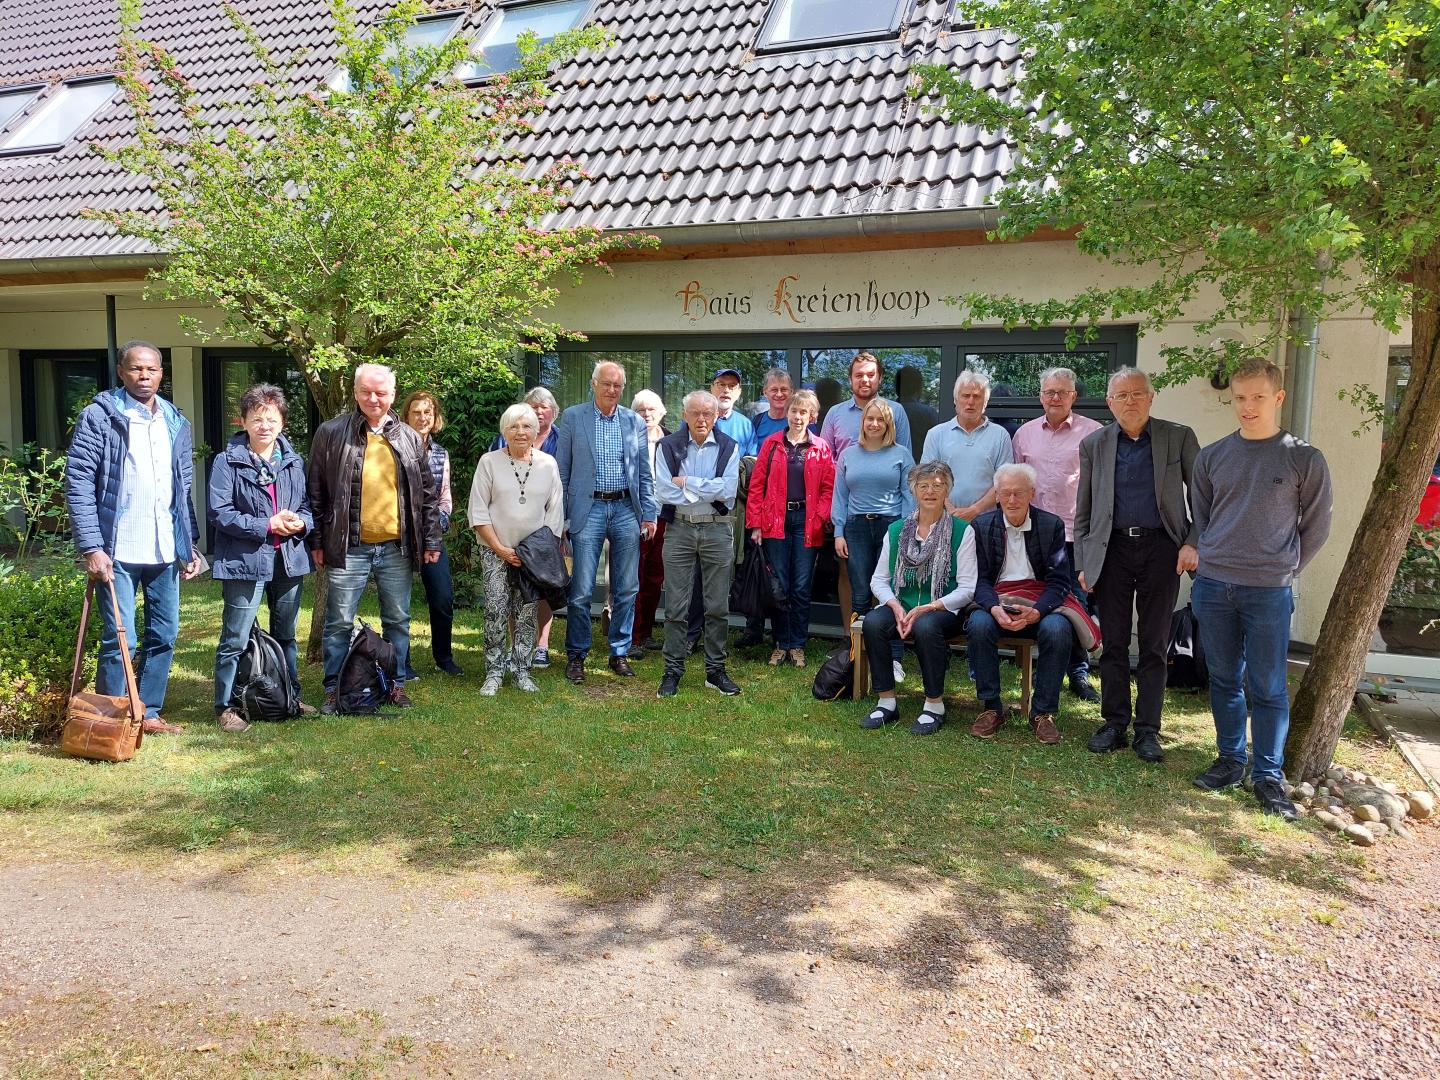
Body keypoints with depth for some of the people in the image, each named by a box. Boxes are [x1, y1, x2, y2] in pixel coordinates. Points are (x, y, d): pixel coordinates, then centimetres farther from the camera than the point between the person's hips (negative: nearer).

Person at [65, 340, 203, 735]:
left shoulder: (176, 423, 12)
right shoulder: (98, 416, -4)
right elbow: (78, 484, -8)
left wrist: (191, 545, 12)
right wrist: (91, 547, -15)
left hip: (165, 550, 5)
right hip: (118, 550, -5)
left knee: (164, 635, 11)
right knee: (120, 639, -2)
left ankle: (149, 713, 25)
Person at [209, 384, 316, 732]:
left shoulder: (294, 462, 8)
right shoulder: (227, 462, -7)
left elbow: (310, 504, 13)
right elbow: (220, 513, -12)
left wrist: (301, 522, -9)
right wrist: (267, 525, -17)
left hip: (290, 560, 5)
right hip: (245, 561, -5)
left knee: (286, 636, 18)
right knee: (235, 641, 0)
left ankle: (291, 697, 31)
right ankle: (226, 706, 13)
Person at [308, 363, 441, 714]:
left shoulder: (409, 438, 7)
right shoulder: (331, 433, 0)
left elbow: (428, 493, 10)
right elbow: (316, 492, 2)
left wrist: (431, 541, 5)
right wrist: (317, 541, -1)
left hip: (397, 547, 2)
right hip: (348, 548, -2)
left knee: (398, 620, 10)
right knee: (339, 622, 4)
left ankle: (396, 683, 23)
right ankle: (333, 688, 17)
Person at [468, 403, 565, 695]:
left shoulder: (548, 463, 4)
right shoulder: (490, 462, -2)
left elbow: (555, 511, 6)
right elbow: (478, 511, -3)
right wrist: (500, 550, -8)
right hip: (496, 551, -2)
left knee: (526, 613, 2)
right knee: (496, 611, -7)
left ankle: (521, 671, 12)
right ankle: (494, 673, 3)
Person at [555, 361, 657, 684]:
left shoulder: (635, 422, 9)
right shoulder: (572, 417, 3)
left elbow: (645, 473, 10)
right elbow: (562, 470, 3)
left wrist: (649, 514, 3)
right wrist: (560, 514, -1)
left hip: (626, 509, 3)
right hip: (588, 509, -2)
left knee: (626, 590, 7)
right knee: (581, 591, -2)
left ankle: (619, 653, 19)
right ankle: (576, 655, 12)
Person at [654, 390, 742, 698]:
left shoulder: (728, 447, 4)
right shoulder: (668, 446, 2)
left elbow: (728, 490, -11)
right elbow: (665, 492, -10)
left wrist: (687, 482, -10)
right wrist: (710, 491, -8)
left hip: (717, 529, 1)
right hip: (679, 529, -1)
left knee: (718, 606, 6)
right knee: (675, 605, 2)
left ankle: (715, 670, 18)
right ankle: (673, 670, 11)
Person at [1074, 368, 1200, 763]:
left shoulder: (1179, 438, 2)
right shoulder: (1093, 445, 6)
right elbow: (1083, 511, 10)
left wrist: (1193, 542, -6)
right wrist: (1083, 564, 4)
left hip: (1160, 548, -1)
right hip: (1112, 549, 1)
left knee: (1154, 645, 4)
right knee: (1113, 644, 6)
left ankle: (1148, 730, 12)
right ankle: (1114, 723, 17)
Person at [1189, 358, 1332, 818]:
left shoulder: (1305, 460, -2)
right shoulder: (1211, 457, 5)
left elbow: (1315, 527, 4)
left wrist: (1281, 570, 6)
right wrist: (1216, 561, 10)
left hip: (1268, 591, -3)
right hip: (1213, 586, 3)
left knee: (1267, 687, 3)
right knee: (1224, 680, 12)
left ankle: (1269, 775, 15)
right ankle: (1230, 761, 25)